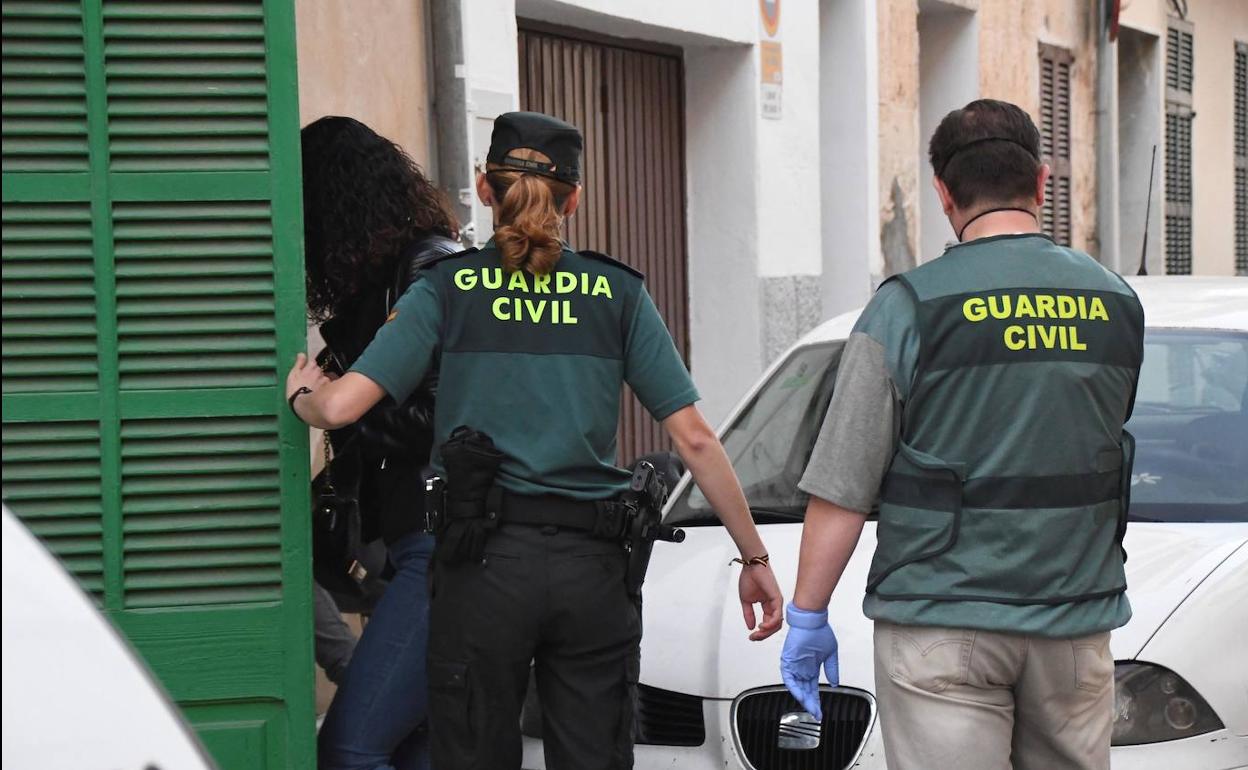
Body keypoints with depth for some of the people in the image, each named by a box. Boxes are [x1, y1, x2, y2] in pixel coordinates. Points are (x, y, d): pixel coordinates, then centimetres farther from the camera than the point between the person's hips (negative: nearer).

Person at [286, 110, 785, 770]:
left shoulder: (446, 287, 3)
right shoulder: (618, 291, 6)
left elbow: (340, 406, -5)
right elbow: (693, 438, 3)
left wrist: (302, 392, 18)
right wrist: (754, 555, 10)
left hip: (483, 563, -1)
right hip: (593, 567, 1)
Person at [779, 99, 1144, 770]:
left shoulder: (909, 307, -8)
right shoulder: (1115, 304, 5)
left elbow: (840, 488, -8)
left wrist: (806, 615, 0)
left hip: (944, 630, -4)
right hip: (1075, 622, 4)